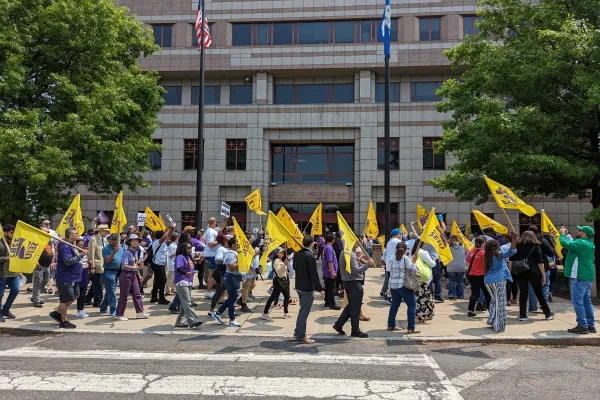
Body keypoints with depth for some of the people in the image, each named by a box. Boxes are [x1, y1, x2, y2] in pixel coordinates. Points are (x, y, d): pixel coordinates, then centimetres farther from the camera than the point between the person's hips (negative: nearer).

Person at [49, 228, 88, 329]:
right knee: (66, 300, 1)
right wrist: (81, 255, -26)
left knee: (75, 296, 19)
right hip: (66, 278, -11)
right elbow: (68, 261, -28)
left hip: (73, 277, 11)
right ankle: (64, 322, 14)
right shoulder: (64, 246, -19)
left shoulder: (71, 245, 13)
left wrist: (81, 252, 7)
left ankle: (58, 313, 29)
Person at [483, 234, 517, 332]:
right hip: (499, 281, -7)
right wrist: (514, 239, -25)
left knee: (494, 301, 23)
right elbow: (511, 251, -21)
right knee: (500, 303, -1)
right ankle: (499, 326, 0)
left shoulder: (487, 256, 9)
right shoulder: (499, 254, -8)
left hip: (488, 281, 7)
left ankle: (492, 321, 27)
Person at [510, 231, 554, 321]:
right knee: (539, 293, 8)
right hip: (533, 272, -2)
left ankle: (522, 315, 5)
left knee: (523, 293, 6)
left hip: (520, 272, 2)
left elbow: (511, 260, 7)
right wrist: (543, 275, -1)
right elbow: (540, 262, -3)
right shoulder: (536, 246, 3)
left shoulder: (517, 246, 10)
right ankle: (548, 314, 18)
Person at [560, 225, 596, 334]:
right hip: (588, 277, 10)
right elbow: (572, 243, 20)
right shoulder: (589, 244, 15)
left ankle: (583, 326, -5)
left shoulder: (581, 243, -17)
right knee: (587, 301, 14)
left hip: (580, 277, -10)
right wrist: (566, 235, 16)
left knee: (577, 301, -6)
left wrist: (563, 234, -6)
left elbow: (566, 244, -23)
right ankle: (591, 325, 18)